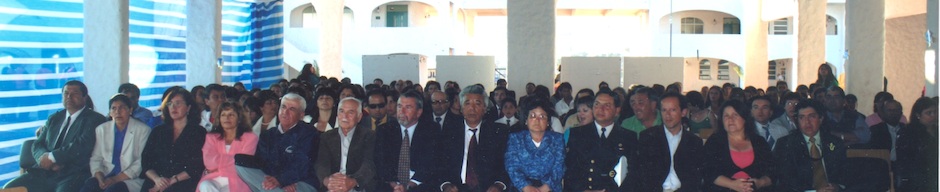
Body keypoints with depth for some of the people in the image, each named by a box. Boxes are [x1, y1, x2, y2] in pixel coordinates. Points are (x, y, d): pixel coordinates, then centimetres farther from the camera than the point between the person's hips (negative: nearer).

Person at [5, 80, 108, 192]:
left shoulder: (95, 119, 2)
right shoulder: (54, 118, 22)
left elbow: (83, 145, -12)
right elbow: (37, 145, 17)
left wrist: (52, 157, -10)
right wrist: (44, 157, -6)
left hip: (73, 175, -6)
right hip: (45, 173, 6)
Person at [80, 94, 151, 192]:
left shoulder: (143, 130, 1)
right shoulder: (101, 129, 14)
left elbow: (142, 162, -6)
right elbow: (95, 158, 11)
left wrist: (116, 179, -15)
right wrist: (100, 178, -10)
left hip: (131, 179, -3)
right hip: (107, 177, 3)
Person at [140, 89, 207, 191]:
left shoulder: (199, 132, 9)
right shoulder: (158, 131, 20)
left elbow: (197, 167, -1)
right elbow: (146, 161, 11)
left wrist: (172, 181, -12)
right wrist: (156, 178, -9)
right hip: (154, 183, 3)